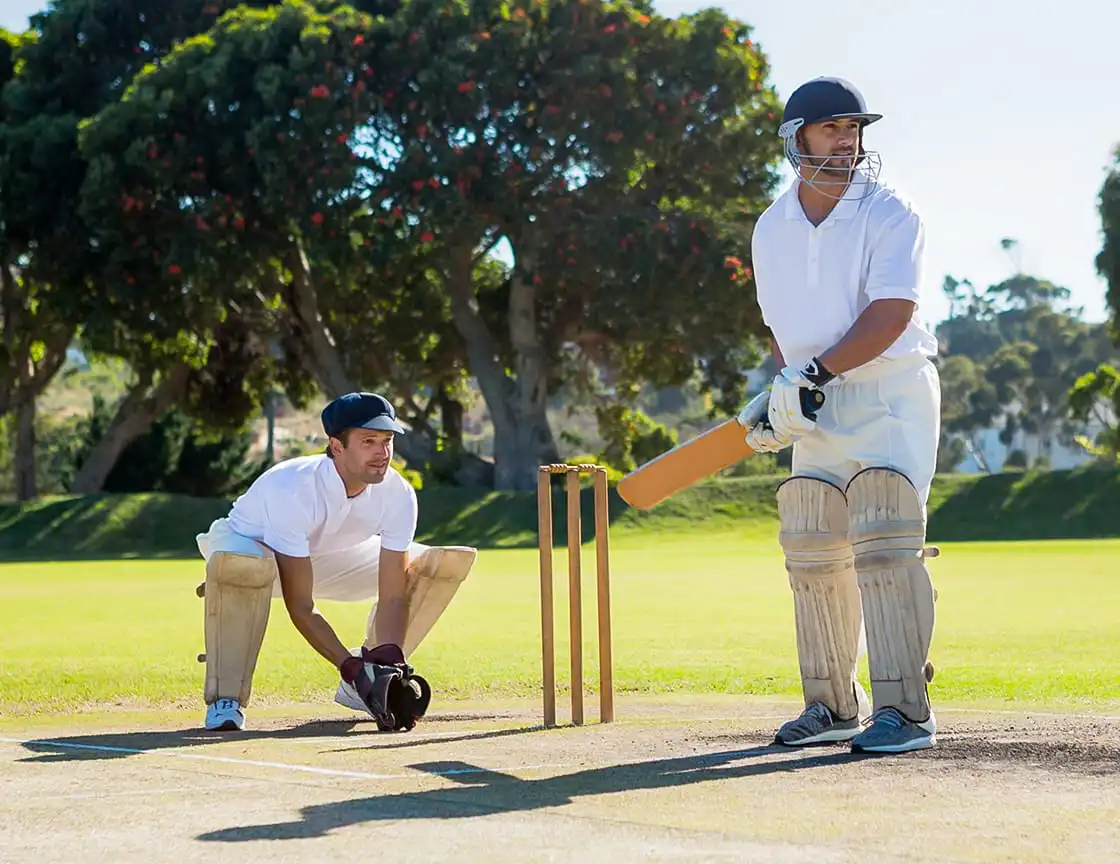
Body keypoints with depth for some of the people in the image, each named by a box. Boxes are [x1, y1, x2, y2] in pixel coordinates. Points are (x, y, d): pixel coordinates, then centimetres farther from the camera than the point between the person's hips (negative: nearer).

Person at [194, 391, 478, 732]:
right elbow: (300, 607, -36)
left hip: (332, 558, 5)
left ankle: (380, 676, 1)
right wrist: (352, 667, -42)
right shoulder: (292, 489, -38)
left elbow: (393, 595, -20)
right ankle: (225, 698, -25)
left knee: (450, 562, -10)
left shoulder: (398, 494, -23)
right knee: (242, 564, -44)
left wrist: (389, 661, -37)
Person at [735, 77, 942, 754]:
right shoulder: (772, 229, 9)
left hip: (892, 393, -6)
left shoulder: (891, 214, -9)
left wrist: (814, 372, -26)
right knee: (813, 554, 8)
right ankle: (833, 706, 20)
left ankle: (905, 711, -14)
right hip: (817, 407, 6)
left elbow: (891, 315, -19)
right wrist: (779, 391, 2)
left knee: (883, 545, -16)